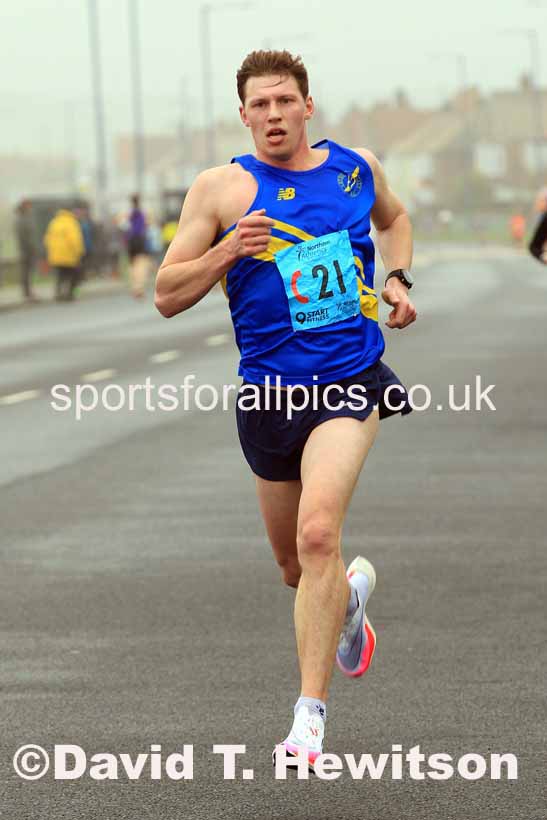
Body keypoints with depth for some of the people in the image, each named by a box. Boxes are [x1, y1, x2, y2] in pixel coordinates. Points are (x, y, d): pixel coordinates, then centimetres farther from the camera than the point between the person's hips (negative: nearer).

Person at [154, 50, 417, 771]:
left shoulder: (358, 166, 5)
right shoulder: (222, 189, -3)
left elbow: (393, 217, 29)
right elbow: (167, 296, -3)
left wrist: (398, 279, 10)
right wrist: (228, 250, -18)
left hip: (350, 384, -1)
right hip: (270, 395, 1)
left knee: (318, 534, -23)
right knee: (296, 567, 15)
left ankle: (311, 713, -18)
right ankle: (352, 593, 53)